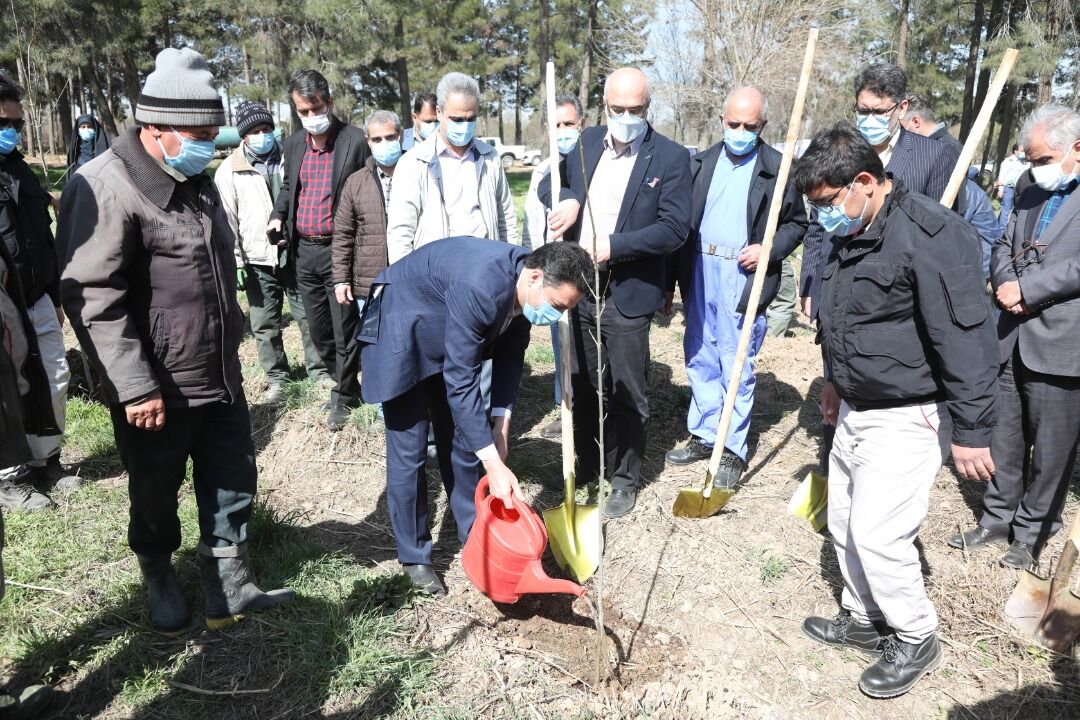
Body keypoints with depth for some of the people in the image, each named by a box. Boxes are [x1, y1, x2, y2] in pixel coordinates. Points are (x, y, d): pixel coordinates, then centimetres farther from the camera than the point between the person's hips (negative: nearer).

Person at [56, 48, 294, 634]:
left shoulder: (195, 180, 10)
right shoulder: (104, 187, -18)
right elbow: (93, 299, -22)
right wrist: (135, 388, -23)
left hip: (220, 377, 7)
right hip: (157, 389, -7)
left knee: (233, 484, 12)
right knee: (156, 497, 14)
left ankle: (230, 589, 27)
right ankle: (160, 582, 38)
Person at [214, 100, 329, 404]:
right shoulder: (230, 170, -1)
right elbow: (226, 220, -1)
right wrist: (235, 262, -5)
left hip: (295, 252, 1)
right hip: (258, 259, -1)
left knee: (308, 315, 8)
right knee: (265, 324, 6)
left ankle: (319, 370, 22)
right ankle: (276, 377, 20)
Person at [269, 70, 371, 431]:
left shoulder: (355, 141, -8)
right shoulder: (293, 144, 10)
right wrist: (278, 215, 4)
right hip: (304, 251, 6)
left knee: (344, 329, 2)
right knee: (318, 328, 14)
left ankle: (343, 397, 19)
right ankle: (346, 383, 33)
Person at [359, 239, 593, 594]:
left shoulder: (523, 287, -16)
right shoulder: (479, 287, -40)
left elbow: (510, 354, -2)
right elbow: (460, 382, -37)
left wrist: (501, 421, -10)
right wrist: (494, 465, -36)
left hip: (446, 338, 7)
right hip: (401, 333, -7)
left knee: (463, 438, 11)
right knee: (408, 452, -4)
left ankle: (474, 534, 27)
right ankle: (414, 556, 12)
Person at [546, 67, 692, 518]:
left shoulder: (670, 157, -7)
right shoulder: (587, 142, 8)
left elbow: (675, 228, -13)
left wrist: (612, 246, -21)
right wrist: (568, 203, -4)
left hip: (627, 296, -5)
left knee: (627, 395, 7)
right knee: (582, 390, 16)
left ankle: (626, 480, 24)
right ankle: (584, 472, 33)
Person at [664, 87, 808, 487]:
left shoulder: (778, 168, -2)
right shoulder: (701, 163, 9)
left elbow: (797, 223, 6)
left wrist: (768, 249, -13)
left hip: (743, 277, -4)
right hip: (700, 272, 5)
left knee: (737, 367, -1)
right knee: (700, 360, 12)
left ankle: (734, 449, 10)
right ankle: (704, 435, 26)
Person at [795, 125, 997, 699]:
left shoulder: (931, 234, -21)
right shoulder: (850, 235, 7)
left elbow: (966, 339, -22)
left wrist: (971, 430, -20)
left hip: (909, 417, -9)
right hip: (857, 410, 9)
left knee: (876, 532, -6)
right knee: (844, 523, 15)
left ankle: (916, 639, 18)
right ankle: (863, 619, 36)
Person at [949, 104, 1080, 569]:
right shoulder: (1031, 195, 17)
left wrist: (1026, 289, -15)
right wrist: (1005, 285, -4)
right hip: (1012, 338, 7)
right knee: (1003, 436, 14)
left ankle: (1033, 531, 22)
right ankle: (998, 518, 28)